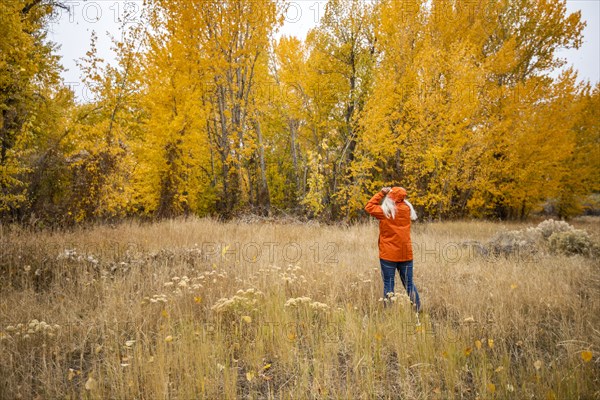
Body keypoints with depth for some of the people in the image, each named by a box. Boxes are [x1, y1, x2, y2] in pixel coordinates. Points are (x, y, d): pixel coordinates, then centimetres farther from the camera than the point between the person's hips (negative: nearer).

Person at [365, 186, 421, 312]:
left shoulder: (385, 211, -11)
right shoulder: (407, 209, -1)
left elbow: (369, 207, 3)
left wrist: (381, 193, 4)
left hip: (388, 255, -4)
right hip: (406, 254, 4)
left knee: (388, 285, 4)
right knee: (409, 284, 13)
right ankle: (418, 310, 13)